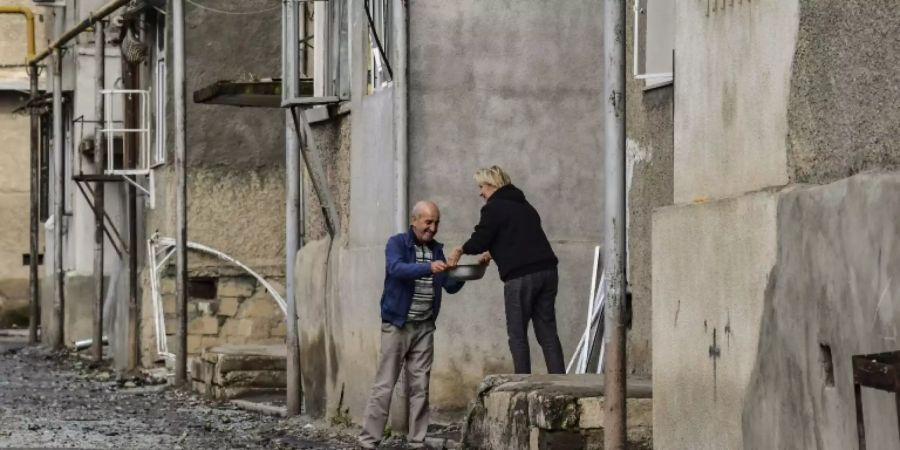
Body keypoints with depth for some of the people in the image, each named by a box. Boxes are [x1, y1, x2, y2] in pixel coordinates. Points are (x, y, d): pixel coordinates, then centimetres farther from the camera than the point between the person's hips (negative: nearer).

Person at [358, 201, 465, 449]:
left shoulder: (436, 249, 12)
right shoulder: (397, 243, -5)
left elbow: (450, 286, 9)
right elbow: (396, 269, -25)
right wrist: (428, 268, -39)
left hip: (424, 327, 5)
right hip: (397, 324, -5)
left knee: (420, 386, 4)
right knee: (384, 385, -5)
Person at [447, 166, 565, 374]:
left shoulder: (493, 208, -3)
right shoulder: (524, 205, 22)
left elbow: (479, 241, -6)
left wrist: (460, 250, 13)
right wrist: (493, 253, 35)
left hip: (521, 276, -7)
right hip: (547, 271, 7)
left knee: (517, 334, 1)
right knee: (547, 332, 7)